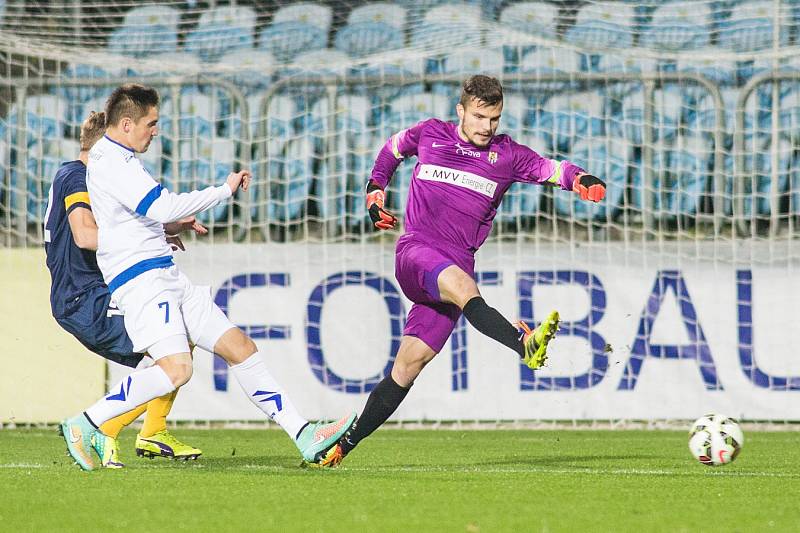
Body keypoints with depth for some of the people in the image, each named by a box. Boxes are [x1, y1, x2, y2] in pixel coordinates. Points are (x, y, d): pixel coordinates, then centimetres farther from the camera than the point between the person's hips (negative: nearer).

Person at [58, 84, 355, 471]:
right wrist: (225, 190, -15)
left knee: (241, 348, 5)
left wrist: (169, 226, 44)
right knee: (176, 369, -26)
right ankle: (84, 427, -14)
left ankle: (305, 437, 4)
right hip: (140, 279, -11)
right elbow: (163, 207, -24)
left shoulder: (117, 159, 19)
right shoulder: (109, 161, -14)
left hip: (168, 278, 11)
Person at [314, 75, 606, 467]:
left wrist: (582, 180, -18)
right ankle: (526, 345, -61)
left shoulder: (506, 155, 10)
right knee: (462, 285, -36)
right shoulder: (429, 134, 10)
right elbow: (392, 149, 29)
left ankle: (344, 444, 4)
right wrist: (374, 194, 23)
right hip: (415, 251, -2)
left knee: (408, 366, -2)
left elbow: (550, 169, 1)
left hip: (457, 265, 2)